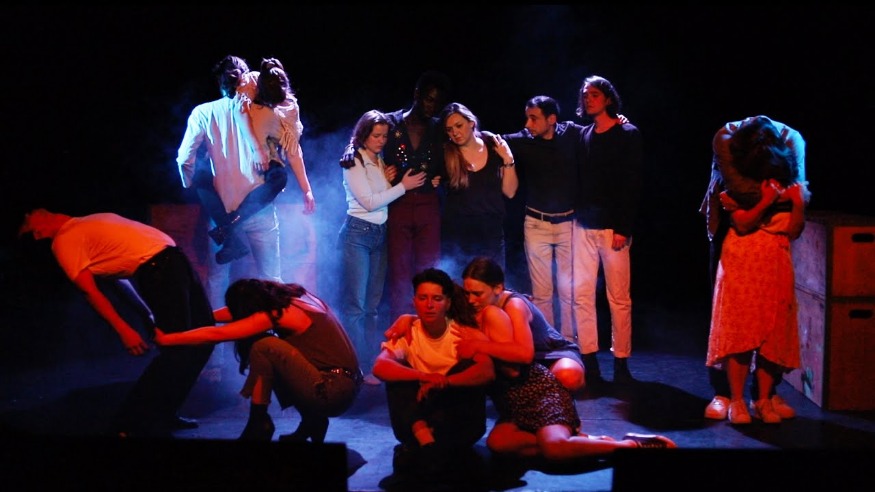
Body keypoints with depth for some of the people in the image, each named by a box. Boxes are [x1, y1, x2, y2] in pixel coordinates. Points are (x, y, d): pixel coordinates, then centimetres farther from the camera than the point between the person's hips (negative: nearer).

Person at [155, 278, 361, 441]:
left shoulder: (278, 314, -12)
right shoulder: (294, 295, 11)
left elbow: (215, 334, -9)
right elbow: (239, 312, 24)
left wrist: (166, 338, -1)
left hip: (332, 392, -9)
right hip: (346, 386, 9)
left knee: (264, 347, -13)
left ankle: (258, 423, 0)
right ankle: (312, 421, 14)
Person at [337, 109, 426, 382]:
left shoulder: (381, 162, 13)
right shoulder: (354, 162, -6)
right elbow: (368, 202, -13)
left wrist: (388, 180, -4)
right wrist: (403, 186, -10)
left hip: (380, 235, 7)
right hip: (358, 234, -7)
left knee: (372, 305, 8)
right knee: (355, 305, -8)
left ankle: (373, 364, 11)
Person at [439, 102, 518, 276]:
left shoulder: (495, 147, -1)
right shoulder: (445, 153, -3)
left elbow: (510, 191, 0)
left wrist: (508, 160, -9)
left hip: (491, 233, 1)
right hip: (455, 233, -1)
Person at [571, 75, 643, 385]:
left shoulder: (627, 135, -2)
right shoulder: (583, 136, 13)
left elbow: (632, 185, -7)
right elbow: (580, 181, 12)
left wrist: (624, 228, -13)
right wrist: (576, 215, 3)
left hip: (612, 228, -5)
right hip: (583, 226, 5)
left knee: (619, 297, -2)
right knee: (582, 294, 1)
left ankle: (621, 363, 6)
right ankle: (589, 361, 7)